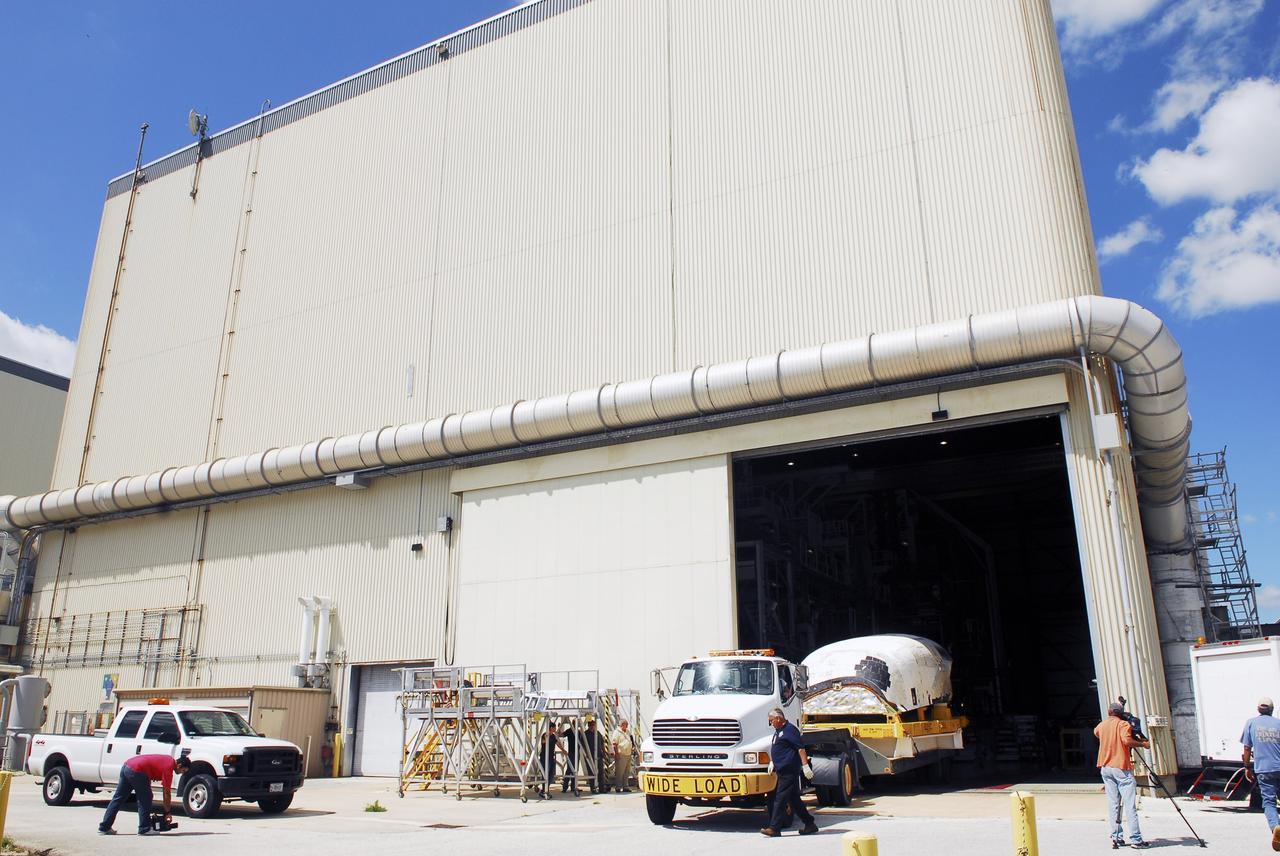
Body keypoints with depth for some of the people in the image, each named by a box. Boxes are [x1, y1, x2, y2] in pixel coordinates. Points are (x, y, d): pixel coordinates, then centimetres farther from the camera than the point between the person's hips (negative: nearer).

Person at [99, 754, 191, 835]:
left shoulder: (169, 760, 16)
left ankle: (104, 828, 20)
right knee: (145, 801, 1)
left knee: (118, 798, 15)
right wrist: (168, 812, 3)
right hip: (136, 771, -10)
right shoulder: (168, 767, -9)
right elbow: (167, 793, -6)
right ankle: (144, 829, 5)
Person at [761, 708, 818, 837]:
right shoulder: (778, 731, 18)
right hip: (783, 771, 10)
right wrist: (771, 762, 19)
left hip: (789, 771, -10)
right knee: (794, 799, 12)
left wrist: (805, 766, -21)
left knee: (780, 799, -9)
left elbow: (801, 748, -17)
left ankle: (774, 828, -8)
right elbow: (774, 749, 29)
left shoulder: (790, 730, -13)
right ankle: (810, 824, 20)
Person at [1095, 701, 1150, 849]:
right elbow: (1127, 740, -21)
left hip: (1105, 768, 5)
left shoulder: (1101, 725, 12)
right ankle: (1135, 839, -6)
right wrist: (1142, 743, -7)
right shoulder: (1123, 724, -5)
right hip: (1121, 767, -5)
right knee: (1130, 805, -4)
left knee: (1113, 804, 5)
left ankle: (1116, 837, 1)